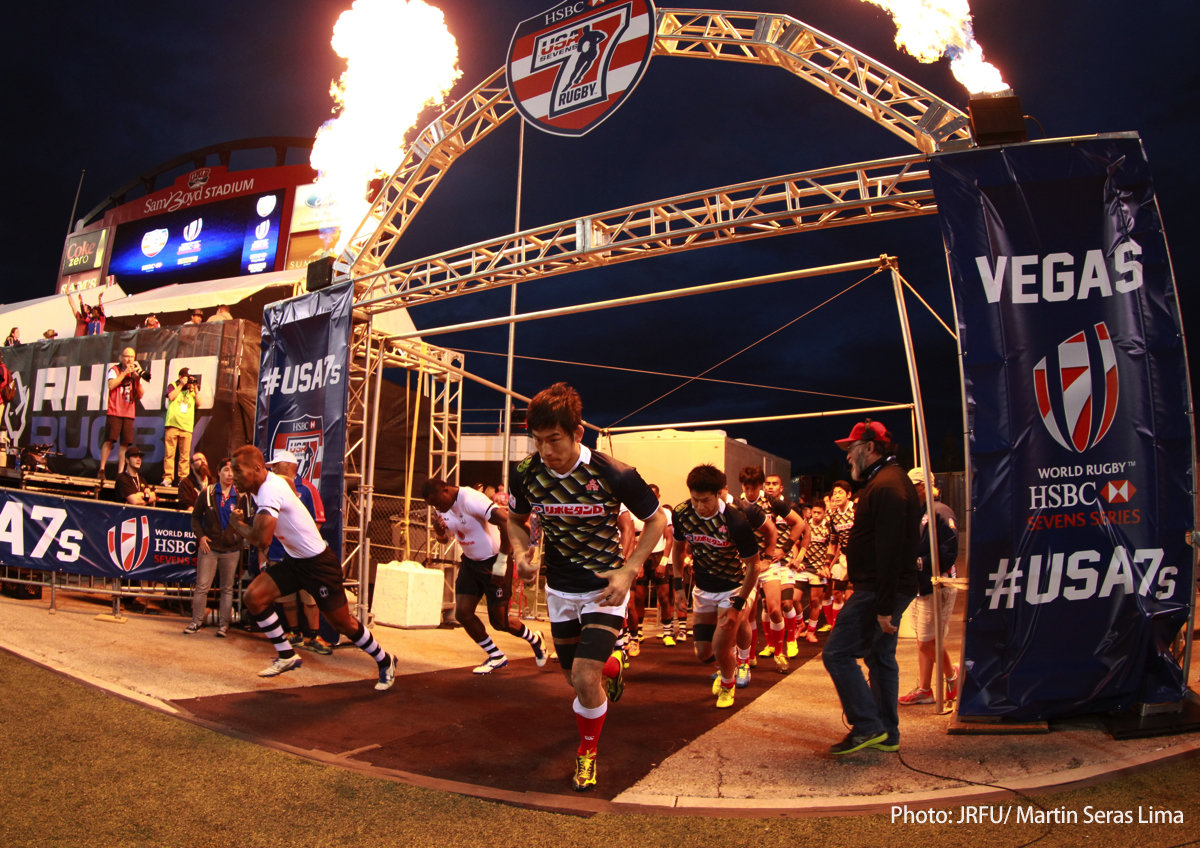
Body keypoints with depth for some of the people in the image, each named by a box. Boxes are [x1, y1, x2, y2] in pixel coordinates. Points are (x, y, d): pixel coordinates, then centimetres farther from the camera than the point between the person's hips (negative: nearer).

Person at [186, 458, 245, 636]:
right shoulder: (207, 493, 4)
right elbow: (196, 517, 10)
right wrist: (200, 536, -1)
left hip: (231, 549, 0)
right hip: (209, 546, 0)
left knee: (227, 588, 6)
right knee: (202, 586, -1)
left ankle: (223, 624, 13)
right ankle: (196, 621, 12)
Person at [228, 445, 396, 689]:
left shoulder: (271, 489, -26)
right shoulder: (263, 485, 3)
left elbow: (262, 540, -34)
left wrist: (237, 523, -15)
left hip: (318, 564, -9)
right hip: (293, 560, 9)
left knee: (343, 624, 2)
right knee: (253, 596, -7)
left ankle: (385, 662, 24)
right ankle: (286, 656, 7)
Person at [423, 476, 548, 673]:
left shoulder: (471, 500, -27)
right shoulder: (442, 507, 0)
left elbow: (507, 522, -35)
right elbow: (445, 539, 16)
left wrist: (501, 562, -29)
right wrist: (439, 531, -10)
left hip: (494, 562, -8)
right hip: (470, 562, 8)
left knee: (499, 621, 1)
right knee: (462, 613, 0)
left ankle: (535, 640, 31)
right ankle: (496, 656, 20)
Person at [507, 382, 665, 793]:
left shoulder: (614, 474, -24)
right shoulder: (526, 473, -14)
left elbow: (656, 520, -8)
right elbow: (516, 519, 8)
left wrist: (627, 572, -18)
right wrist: (520, 552, -14)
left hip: (604, 588, -4)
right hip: (559, 589, 4)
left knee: (586, 677, -17)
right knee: (576, 677, 17)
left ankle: (588, 752, 13)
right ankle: (612, 670, 54)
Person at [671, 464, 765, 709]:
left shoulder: (736, 520, -28)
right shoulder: (681, 514, -15)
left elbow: (753, 566, -18)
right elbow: (678, 547, 6)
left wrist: (736, 605, -17)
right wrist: (678, 585, 1)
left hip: (734, 588, -4)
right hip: (703, 589, 4)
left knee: (720, 647, -14)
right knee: (703, 653, 5)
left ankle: (727, 684, 21)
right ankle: (727, 667, 41)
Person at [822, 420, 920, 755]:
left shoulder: (885, 486, -18)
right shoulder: (891, 481, 17)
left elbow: (889, 551, -25)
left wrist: (884, 606, -25)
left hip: (878, 591, -11)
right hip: (886, 591, 11)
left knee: (837, 654, -7)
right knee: (881, 658, 16)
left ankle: (867, 726, -2)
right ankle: (887, 734, 24)